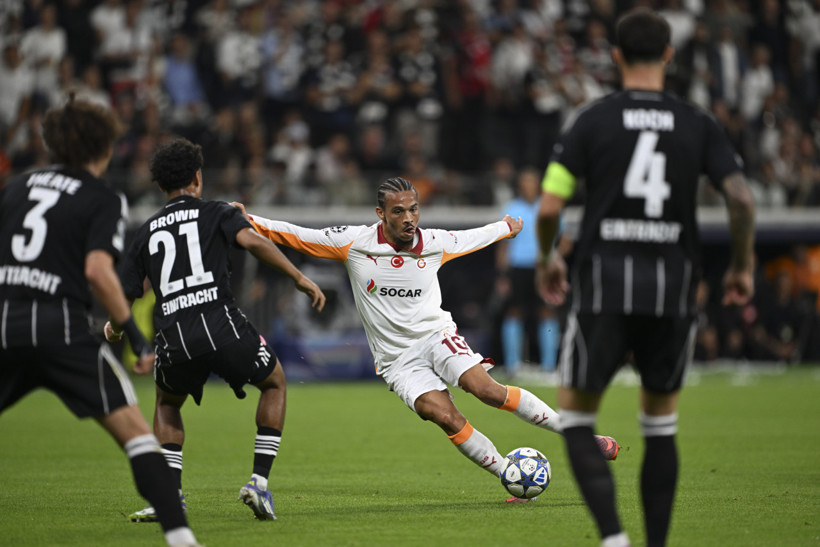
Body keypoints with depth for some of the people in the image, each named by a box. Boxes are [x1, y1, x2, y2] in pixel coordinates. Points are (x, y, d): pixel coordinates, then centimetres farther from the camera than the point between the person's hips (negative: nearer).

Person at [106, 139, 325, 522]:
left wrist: (114, 331, 41)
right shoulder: (215, 213, 12)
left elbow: (124, 298, 20)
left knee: (167, 403, 32)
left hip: (174, 339, 3)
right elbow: (252, 240, -9)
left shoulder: (146, 232, 20)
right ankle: (259, 482, 11)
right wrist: (299, 278, -7)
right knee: (274, 383, 23)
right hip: (222, 325, -3)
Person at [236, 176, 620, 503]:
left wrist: (507, 227, 37)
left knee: (486, 388, -25)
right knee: (446, 417, -22)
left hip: (436, 337, 0)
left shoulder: (435, 244, 0)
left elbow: (471, 238, 21)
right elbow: (296, 236, -4)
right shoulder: (354, 242, -6)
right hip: (397, 359, 0)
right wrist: (248, 222, -12)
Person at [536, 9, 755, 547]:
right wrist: (743, 267, 10)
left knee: (576, 416, 9)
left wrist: (547, 258, 13)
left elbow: (549, 206, -6)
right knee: (662, 424, 17)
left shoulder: (593, 120, -1)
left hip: (604, 288, -2)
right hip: (673, 291, 2)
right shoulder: (698, 124, 4)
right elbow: (742, 199, -6)